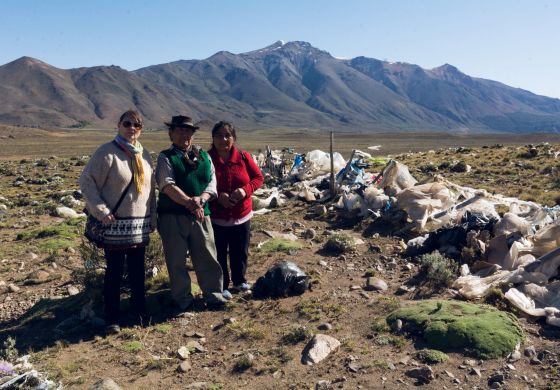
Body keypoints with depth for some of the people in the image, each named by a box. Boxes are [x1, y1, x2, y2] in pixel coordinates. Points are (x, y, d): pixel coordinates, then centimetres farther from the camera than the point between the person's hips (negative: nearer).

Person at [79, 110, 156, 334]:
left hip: (140, 225, 5)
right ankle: (111, 318, 17)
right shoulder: (106, 152, -9)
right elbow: (87, 181, -9)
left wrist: (153, 216, 12)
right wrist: (101, 211, -15)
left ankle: (139, 310, 28)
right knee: (114, 272, 4)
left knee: (138, 271, 13)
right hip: (115, 224, -5)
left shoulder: (144, 155, 10)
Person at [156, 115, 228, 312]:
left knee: (208, 257, 8)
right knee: (177, 261, 7)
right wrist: (189, 202, -24)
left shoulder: (203, 156, 12)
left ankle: (213, 295, 22)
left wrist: (201, 199, -15)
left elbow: (212, 181, 3)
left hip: (201, 214, 3)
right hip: (173, 216, -3)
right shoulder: (166, 157, 0)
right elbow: (168, 185, -14)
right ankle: (183, 299, 21)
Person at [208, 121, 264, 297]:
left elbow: (259, 177, 2)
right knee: (219, 254, 6)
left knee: (240, 252, 16)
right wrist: (217, 196, -22)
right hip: (216, 218, -3)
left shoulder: (243, 157, -2)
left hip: (242, 215, 3)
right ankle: (222, 286, 23)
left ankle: (239, 281, 38)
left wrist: (245, 189, -17)